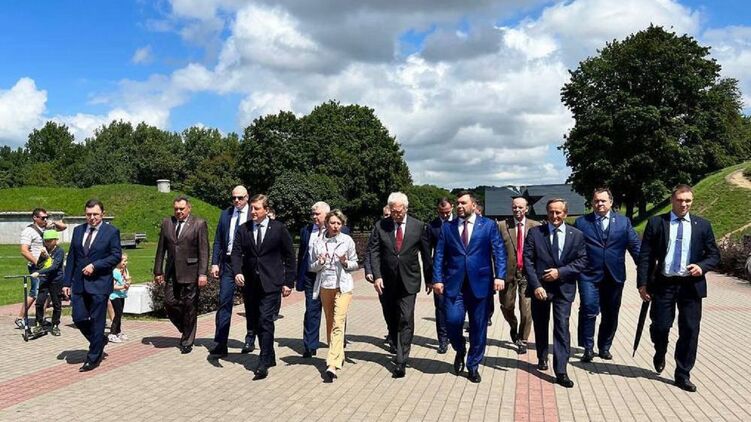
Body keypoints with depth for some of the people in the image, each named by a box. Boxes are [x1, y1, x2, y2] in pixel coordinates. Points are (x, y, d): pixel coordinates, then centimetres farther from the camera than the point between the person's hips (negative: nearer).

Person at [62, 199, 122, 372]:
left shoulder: (111, 231, -3)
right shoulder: (78, 231, 10)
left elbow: (116, 256, -8)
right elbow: (71, 258, 11)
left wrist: (95, 265, -17)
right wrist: (67, 282, 7)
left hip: (99, 283, -5)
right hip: (79, 283, 5)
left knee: (97, 321, 1)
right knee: (79, 318, 2)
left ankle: (93, 358, 12)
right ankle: (99, 341, 28)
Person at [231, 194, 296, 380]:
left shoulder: (279, 228, -2)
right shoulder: (243, 229, 7)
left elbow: (289, 256, 1)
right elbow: (236, 252, 2)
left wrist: (288, 282, -2)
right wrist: (237, 272, -18)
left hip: (271, 283, -4)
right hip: (250, 284, 5)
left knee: (265, 321, -13)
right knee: (255, 323, 11)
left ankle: (263, 363, -8)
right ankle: (269, 357, 27)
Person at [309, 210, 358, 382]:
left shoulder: (347, 240, -1)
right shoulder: (317, 242, 3)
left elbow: (355, 264, 6)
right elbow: (312, 267, 7)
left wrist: (345, 262, -15)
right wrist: (320, 263, -13)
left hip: (342, 286, -3)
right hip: (325, 286, 3)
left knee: (338, 324, -13)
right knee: (330, 323, 14)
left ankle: (332, 365, -16)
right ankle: (338, 356, 33)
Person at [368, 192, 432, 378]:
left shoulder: (419, 226, -1)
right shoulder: (380, 226, 0)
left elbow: (426, 254, 5)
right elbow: (373, 252, -1)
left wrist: (429, 279, 8)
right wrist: (377, 276, -12)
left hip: (409, 281, -2)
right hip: (387, 281, 2)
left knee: (405, 321, -8)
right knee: (391, 320, 13)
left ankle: (401, 361, -4)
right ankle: (399, 351, 33)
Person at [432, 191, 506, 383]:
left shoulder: (488, 225, 5)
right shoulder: (447, 227, 9)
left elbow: (499, 252, -1)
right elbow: (439, 255, 6)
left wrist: (499, 276, -13)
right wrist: (437, 279, -4)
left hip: (480, 283, 0)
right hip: (454, 284, 1)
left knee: (478, 327, 6)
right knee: (452, 321, -9)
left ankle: (473, 366, 23)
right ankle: (460, 351, 23)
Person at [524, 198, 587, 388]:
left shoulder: (576, 235, 2)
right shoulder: (535, 233, -2)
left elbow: (582, 261, 0)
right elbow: (528, 261, -6)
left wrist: (560, 272, -13)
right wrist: (536, 285, -15)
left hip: (564, 288, -1)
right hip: (540, 287, 1)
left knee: (562, 327, -8)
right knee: (541, 326, 16)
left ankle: (561, 371, -4)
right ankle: (542, 357, 39)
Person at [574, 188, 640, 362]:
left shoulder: (623, 222, 6)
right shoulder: (581, 222, 2)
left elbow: (636, 246, 4)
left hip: (615, 276, 2)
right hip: (589, 276, -2)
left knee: (610, 314, 11)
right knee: (588, 311, -10)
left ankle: (604, 347, 27)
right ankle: (588, 348, 3)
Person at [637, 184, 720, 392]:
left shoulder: (702, 225, 5)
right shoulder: (656, 223, 0)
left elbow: (714, 254, 10)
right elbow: (645, 255, -1)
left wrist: (702, 266, -11)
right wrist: (643, 283, -5)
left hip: (691, 286, 2)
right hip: (663, 284, -1)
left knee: (690, 331, 5)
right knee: (660, 326, 3)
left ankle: (683, 375, 19)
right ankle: (660, 353, 37)